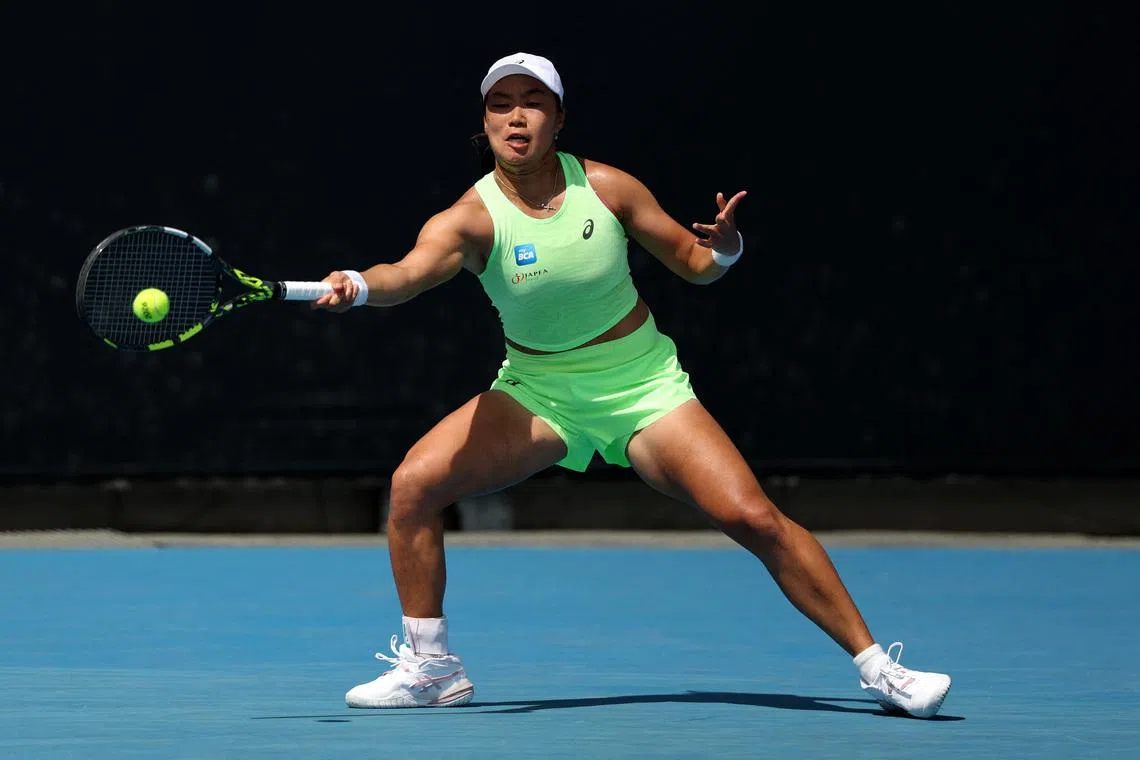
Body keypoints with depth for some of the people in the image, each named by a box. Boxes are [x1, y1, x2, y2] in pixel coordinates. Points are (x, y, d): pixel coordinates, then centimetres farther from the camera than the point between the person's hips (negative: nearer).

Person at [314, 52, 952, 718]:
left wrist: (724, 247, -22)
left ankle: (878, 667, -4)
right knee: (413, 483, -18)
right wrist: (359, 286, -59)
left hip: (643, 385, -1)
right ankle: (432, 668, -1)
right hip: (537, 393, 1)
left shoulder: (606, 187, -11)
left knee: (752, 518, -15)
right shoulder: (471, 219, -16)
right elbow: (410, 272, -37)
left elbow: (692, 261, 2)